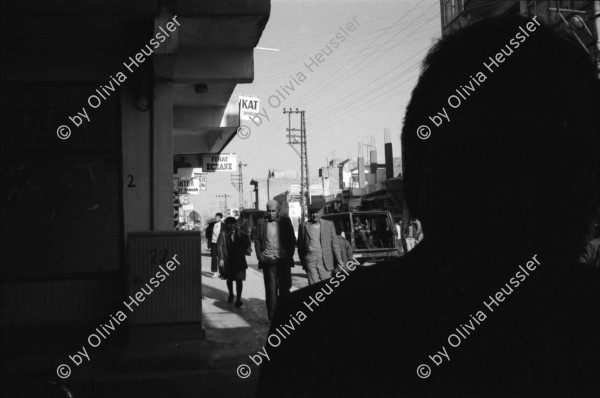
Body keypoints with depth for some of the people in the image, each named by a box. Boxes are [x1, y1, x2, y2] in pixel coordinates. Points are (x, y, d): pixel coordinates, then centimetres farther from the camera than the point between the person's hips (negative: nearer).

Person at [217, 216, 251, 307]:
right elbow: (220, 246, -9)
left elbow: (247, 244, 1)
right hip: (228, 261, 0)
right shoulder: (223, 234, -2)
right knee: (229, 279, 17)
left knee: (239, 279, -6)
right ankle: (231, 294, 40)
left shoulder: (240, 234, 4)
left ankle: (239, 299, 2)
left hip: (239, 260, 0)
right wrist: (221, 258, -18)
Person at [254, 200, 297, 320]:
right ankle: (273, 317, 5)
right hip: (268, 261, 0)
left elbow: (292, 240, 9)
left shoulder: (286, 221, 6)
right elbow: (257, 241, 8)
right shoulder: (261, 222, 6)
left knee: (285, 288, 2)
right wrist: (260, 256, -3)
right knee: (271, 289, 0)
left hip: (284, 261, 0)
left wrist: (289, 255, -1)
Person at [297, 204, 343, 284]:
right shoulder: (303, 226, 6)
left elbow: (335, 243, 7)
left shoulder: (329, 224, 7)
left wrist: (339, 260, 2)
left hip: (326, 262, 1)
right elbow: (300, 246, 10)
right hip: (311, 262, -1)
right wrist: (303, 262, 9)